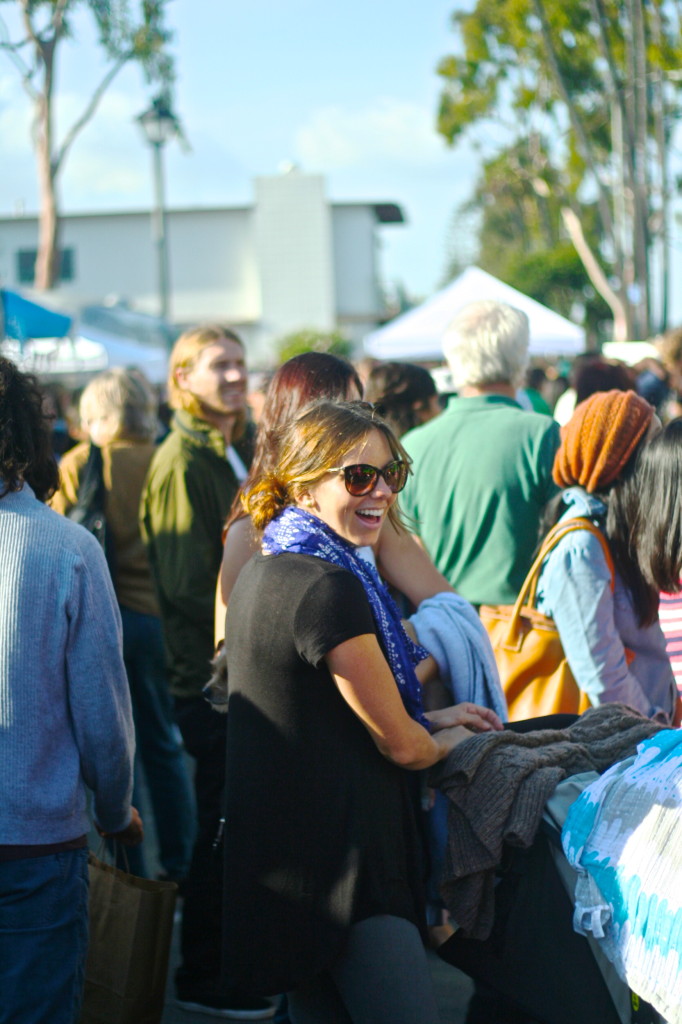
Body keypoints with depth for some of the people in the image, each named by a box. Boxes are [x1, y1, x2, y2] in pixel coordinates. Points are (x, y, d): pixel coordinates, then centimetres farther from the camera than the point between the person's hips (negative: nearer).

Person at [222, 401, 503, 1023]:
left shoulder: (266, 570, 11)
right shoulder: (329, 586, -20)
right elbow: (401, 747, -13)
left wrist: (427, 718, 18)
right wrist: (445, 740, 9)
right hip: (340, 861, -11)